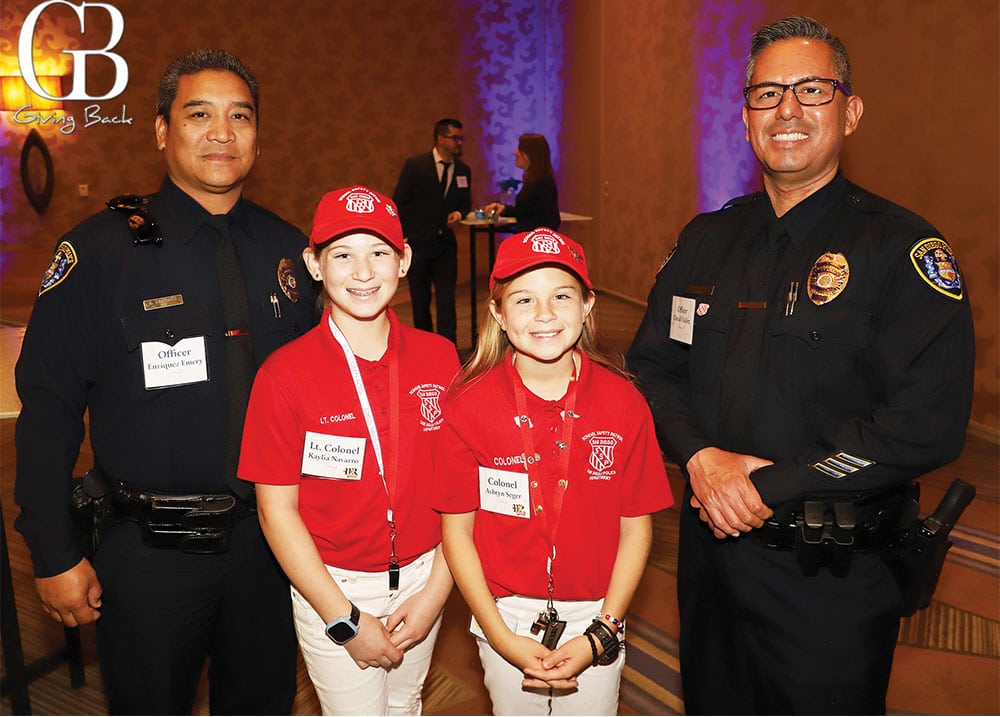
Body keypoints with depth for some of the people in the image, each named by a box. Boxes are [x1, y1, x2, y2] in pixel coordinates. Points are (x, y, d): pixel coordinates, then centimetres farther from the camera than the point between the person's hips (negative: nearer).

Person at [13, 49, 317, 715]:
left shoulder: (288, 248, 1)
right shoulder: (102, 249, -10)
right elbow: (48, 406, -9)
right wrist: (55, 555, -8)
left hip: (268, 539, 3)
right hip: (149, 552, -3)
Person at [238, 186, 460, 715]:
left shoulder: (438, 358, -7)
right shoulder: (284, 375, -15)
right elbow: (276, 510, -12)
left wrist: (436, 592, -7)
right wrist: (346, 621, -12)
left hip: (422, 577, 3)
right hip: (331, 589, -3)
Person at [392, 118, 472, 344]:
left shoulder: (463, 170, 4)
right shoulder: (415, 165, -6)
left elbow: (465, 203, 15)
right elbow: (399, 203, -4)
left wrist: (459, 213, -9)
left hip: (446, 244, 2)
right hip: (418, 244, -2)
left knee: (446, 301, -5)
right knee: (420, 301, 10)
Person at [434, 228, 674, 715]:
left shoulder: (624, 405, -11)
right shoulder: (469, 407, -12)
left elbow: (636, 529, -4)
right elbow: (457, 531, -7)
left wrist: (600, 635, -9)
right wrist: (502, 638, -10)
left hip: (595, 620, 1)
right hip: (505, 619, 0)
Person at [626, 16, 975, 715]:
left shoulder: (903, 248, -12)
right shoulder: (707, 239, 4)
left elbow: (928, 423, -19)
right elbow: (653, 363, 6)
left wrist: (768, 487, -20)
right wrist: (699, 456, -13)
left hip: (830, 577, -4)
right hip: (711, 543, 5)